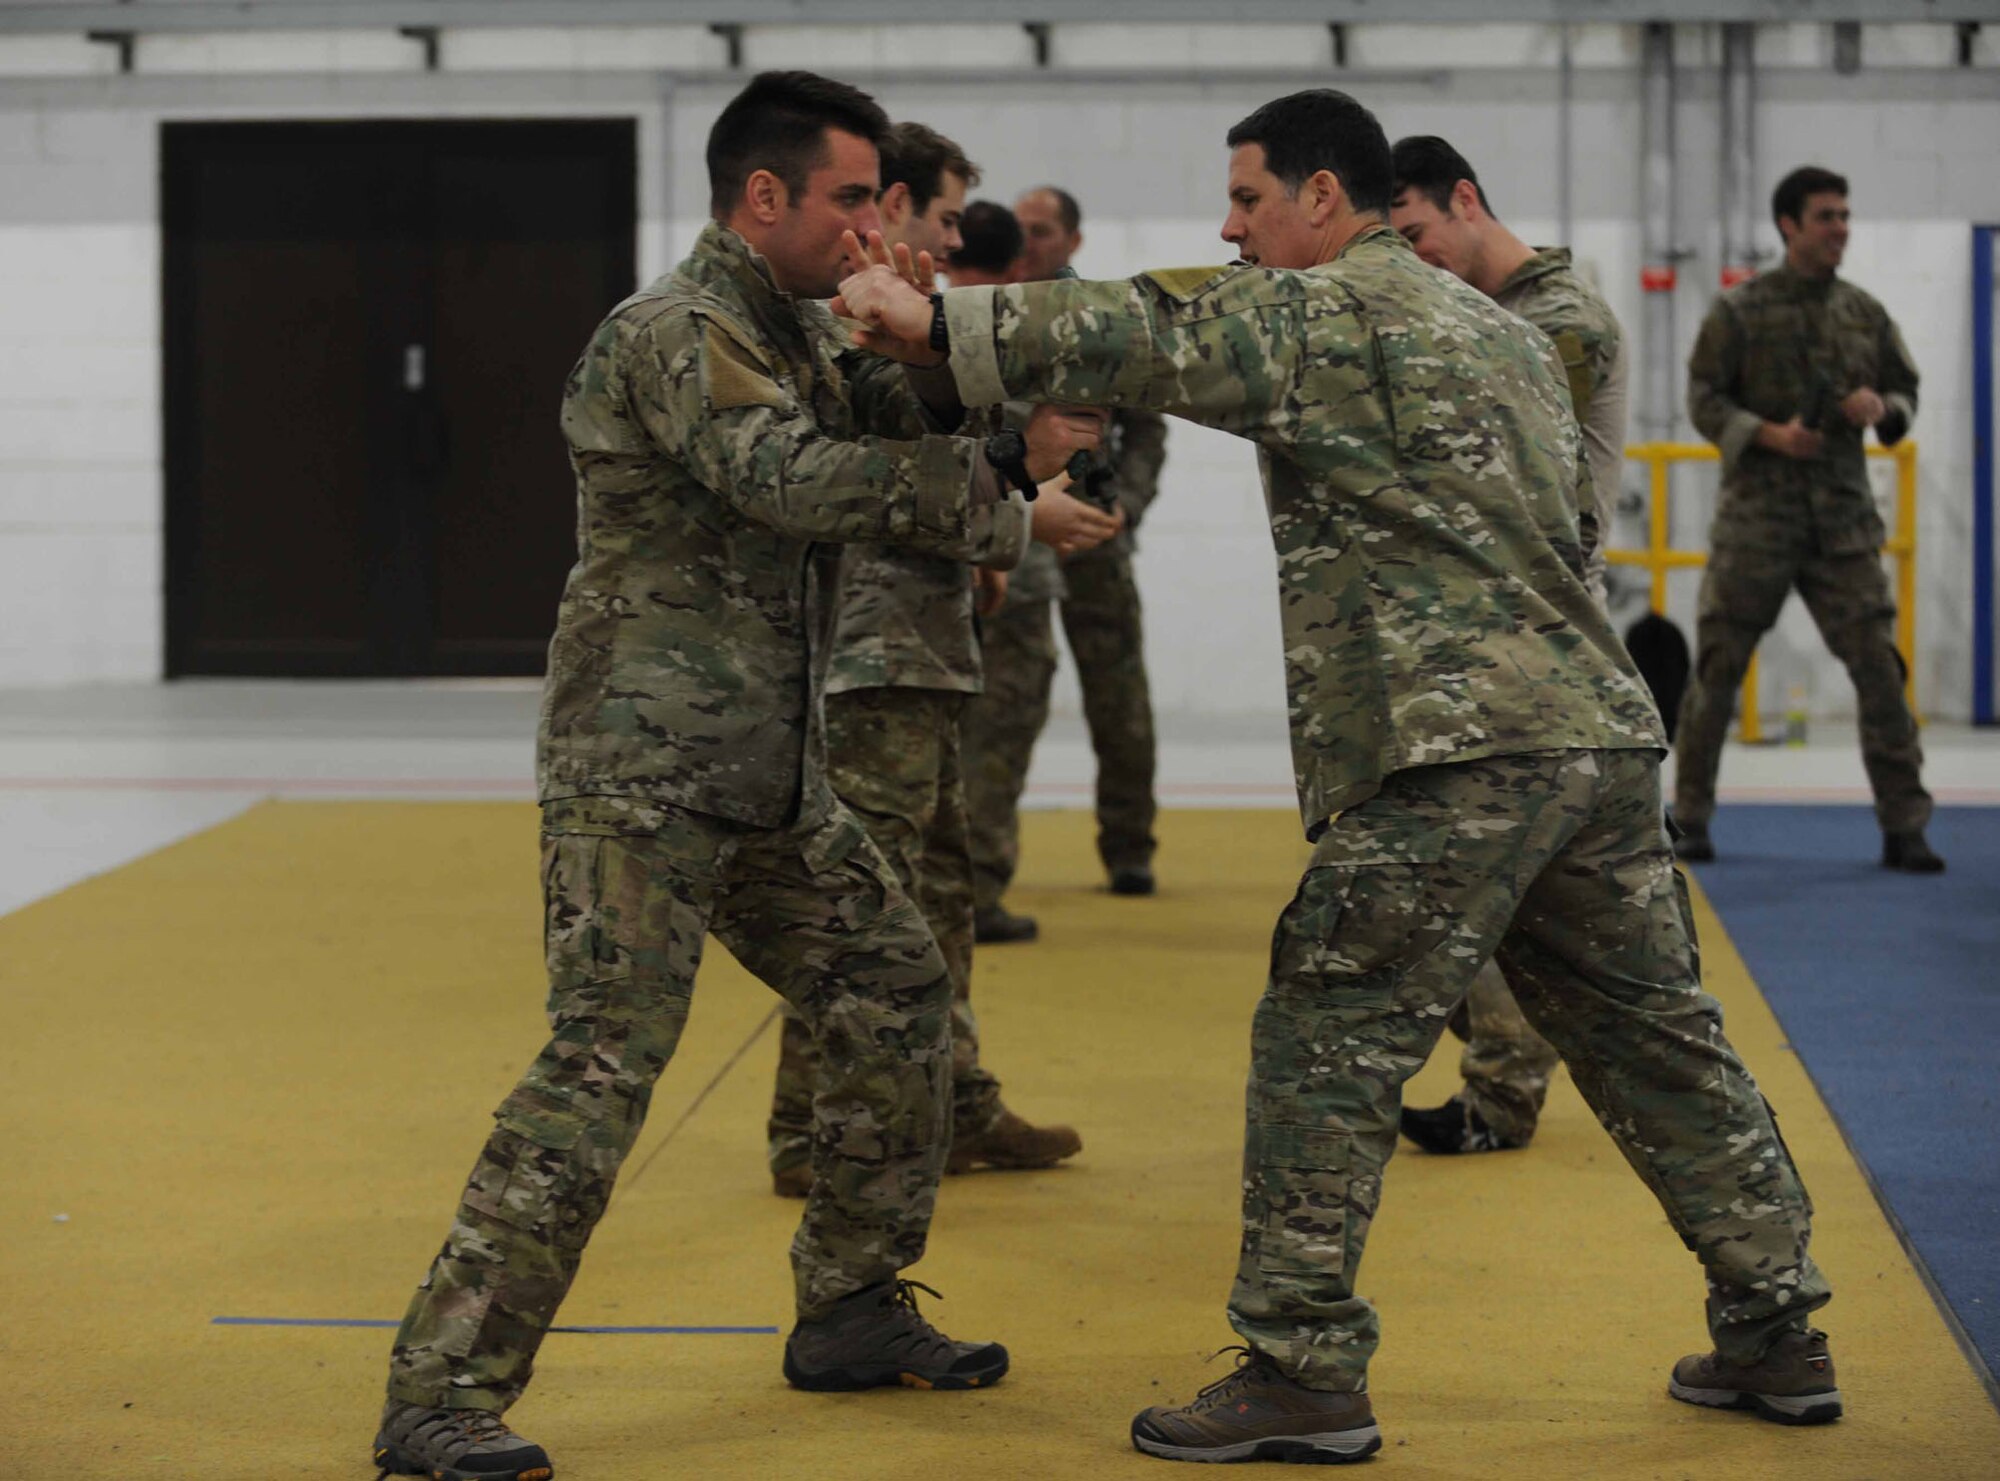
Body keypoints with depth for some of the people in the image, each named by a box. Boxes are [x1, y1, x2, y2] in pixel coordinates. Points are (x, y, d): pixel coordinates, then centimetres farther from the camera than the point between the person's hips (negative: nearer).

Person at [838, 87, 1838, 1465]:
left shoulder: (1332, 315, -4)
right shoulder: (1502, 331, 23)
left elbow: (1159, 340, -15)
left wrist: (944, 322, -13)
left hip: (1459, 756, -9)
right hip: (1604, 731, 9)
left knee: (1327, 1045, -2)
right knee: (1657, 1041, 16)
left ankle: (1304, 1374, -2)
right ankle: (1778, 1334, 22)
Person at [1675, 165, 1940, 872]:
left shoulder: (1864, 314, 9)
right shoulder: (1740, 309, -1)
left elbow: (1905, 389, 17)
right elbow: (1704, 397, -2)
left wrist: (1882, 409, -6)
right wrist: (1769, 435, -16)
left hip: (1843, 517, 3)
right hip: (1756, 514, -3)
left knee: (1879, 665, -4)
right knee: (1718, 666, 2)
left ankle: (1903, 827, 0)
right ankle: (1690, 817, 15)